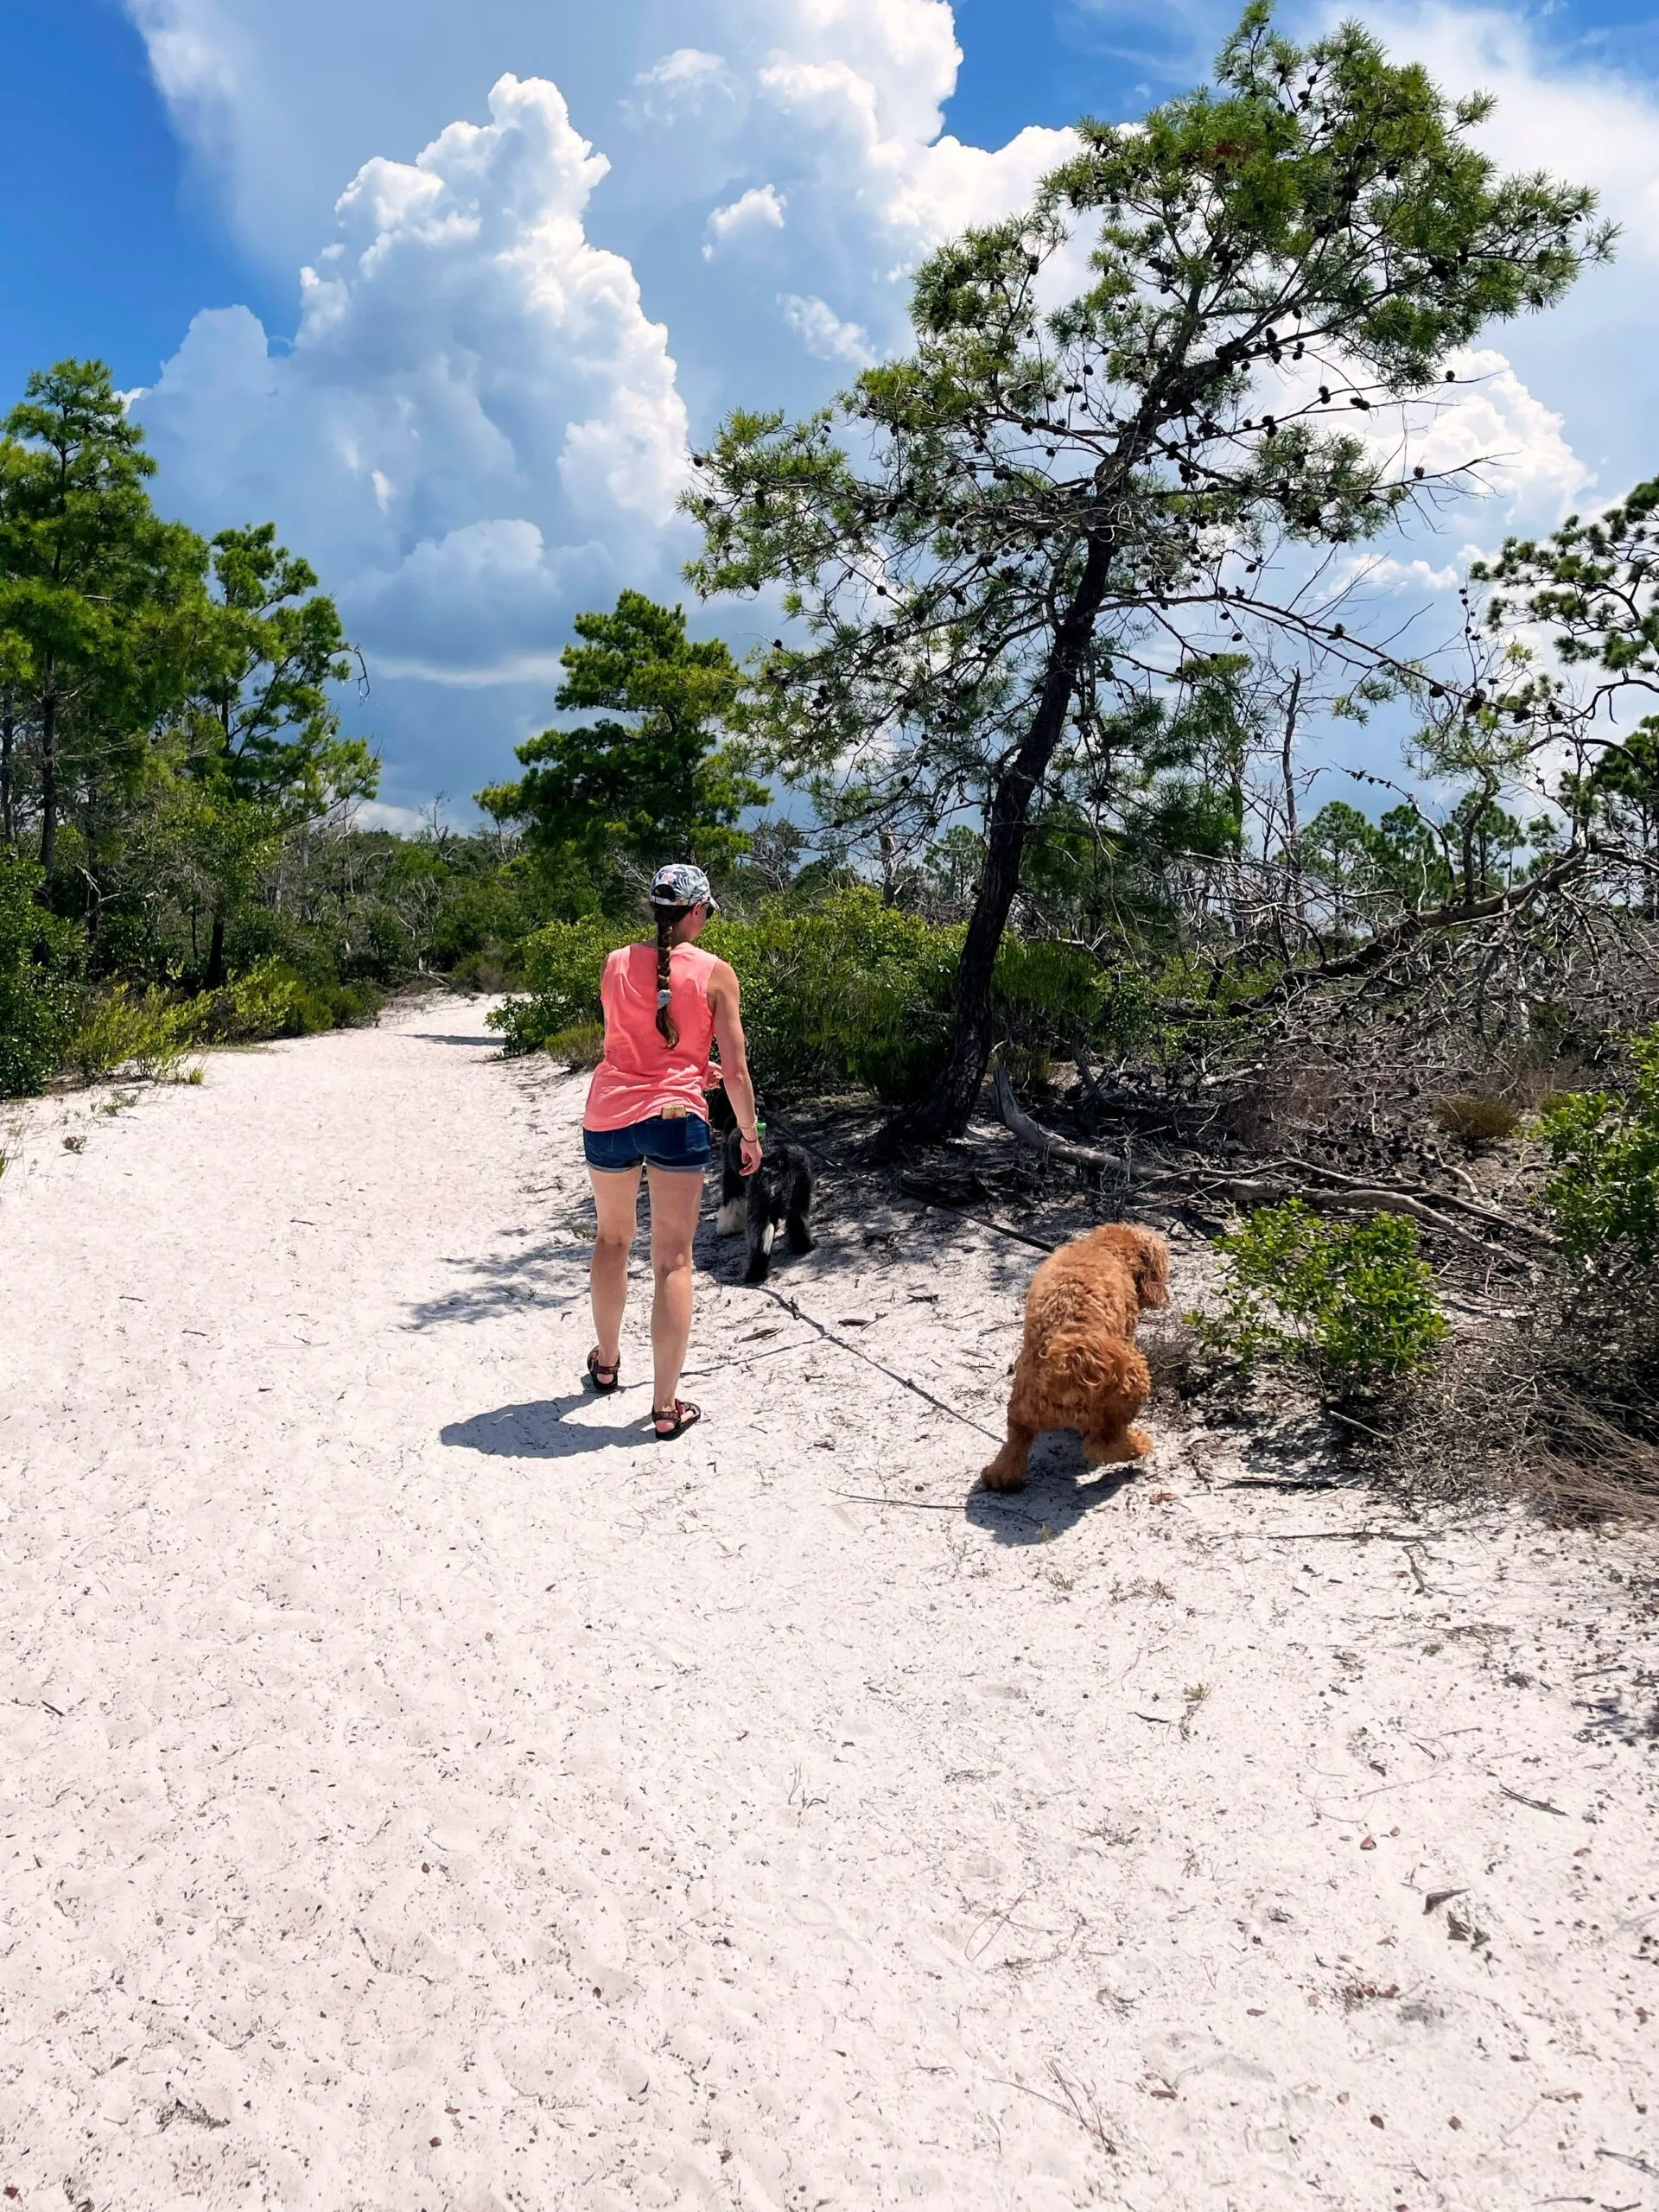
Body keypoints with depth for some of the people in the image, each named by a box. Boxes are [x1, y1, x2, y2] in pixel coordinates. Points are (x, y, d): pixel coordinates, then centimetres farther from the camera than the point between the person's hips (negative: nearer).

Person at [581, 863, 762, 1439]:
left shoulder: (617, 963, 5)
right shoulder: (715, 973, -5)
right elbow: (735, 1069, -4)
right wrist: (749, 1134, 10)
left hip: (608, 1113, 4)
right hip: (673, 1117, -3)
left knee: (613, 1237, 25)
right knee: (673, 1259, 1)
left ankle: (607, 1362, 39)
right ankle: (666, 1407, 2)